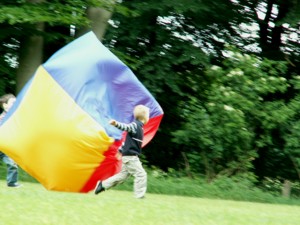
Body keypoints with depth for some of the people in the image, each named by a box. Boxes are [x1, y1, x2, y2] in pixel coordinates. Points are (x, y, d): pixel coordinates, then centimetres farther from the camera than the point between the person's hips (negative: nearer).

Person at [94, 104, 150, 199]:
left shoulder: (138, 126, 13)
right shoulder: (135, 125, -15)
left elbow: (128, 139, 20)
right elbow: (125, 127, -34)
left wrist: (121, 150, 26)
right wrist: (116, 124, -54)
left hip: (129, 156, 10)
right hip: (130, 156, -10)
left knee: (123, 175, 18)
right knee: (141, 174, -8)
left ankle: (103, 185, 24)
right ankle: (139, 196, -6)